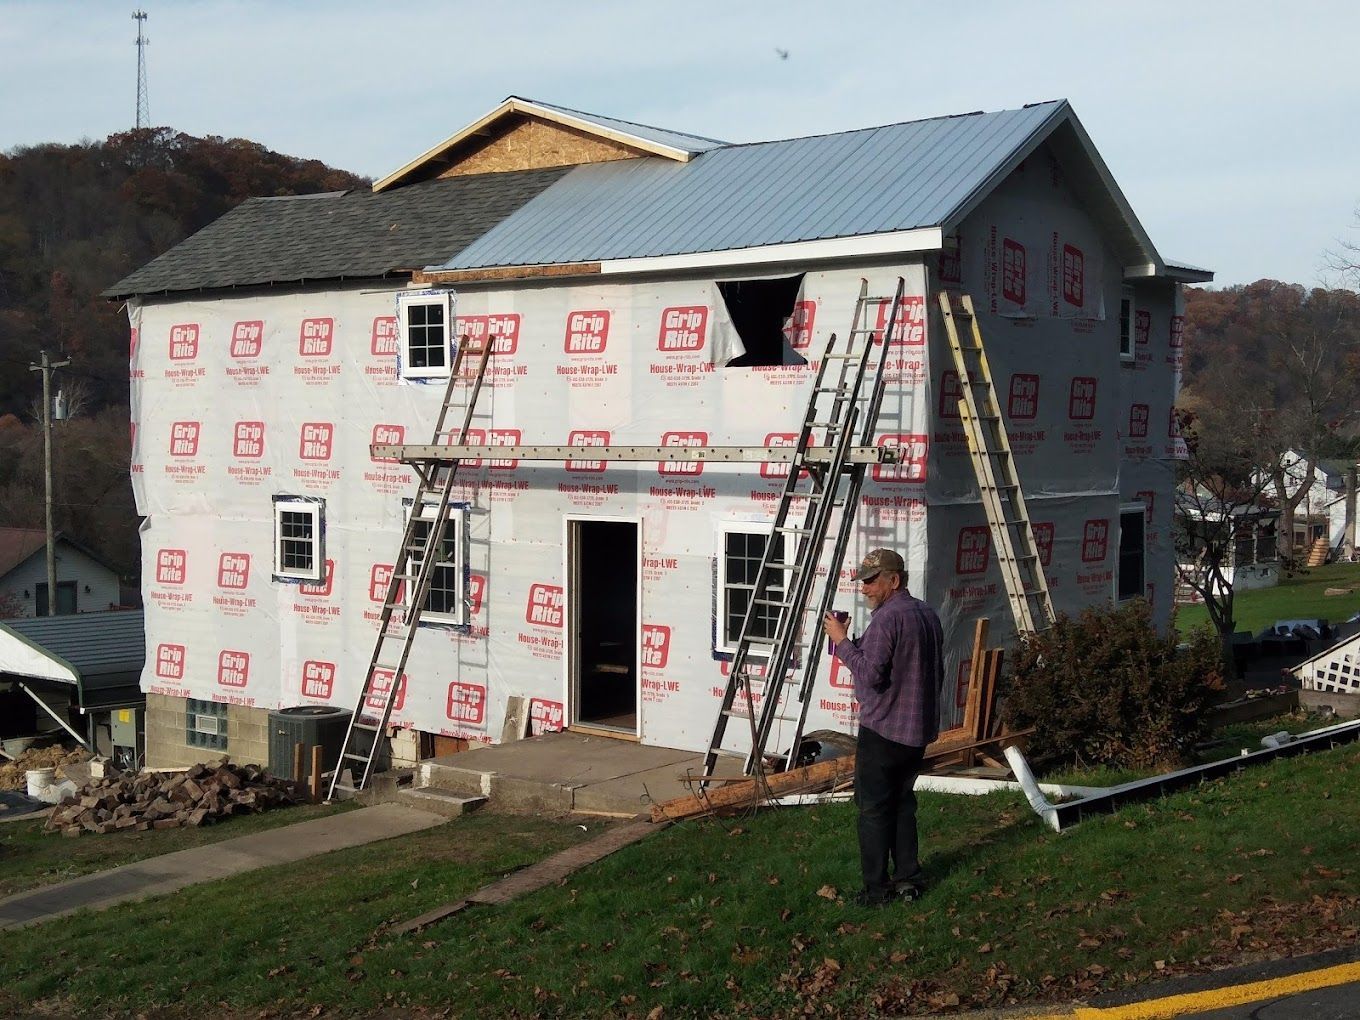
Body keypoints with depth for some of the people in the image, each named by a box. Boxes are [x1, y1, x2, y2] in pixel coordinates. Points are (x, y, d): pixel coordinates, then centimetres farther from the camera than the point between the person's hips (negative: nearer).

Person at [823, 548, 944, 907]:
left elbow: (870, 674, -25)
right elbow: (937, 674, 20)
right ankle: (909, 878, 20)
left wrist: (843, 642, -14)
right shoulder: (928, 615, 11)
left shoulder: (886, 618, -19)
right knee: (902, 803, 18)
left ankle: (877, 888, 2)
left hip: (883, 730, -9)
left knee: (873, 809, 0)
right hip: (920, 729, 9)